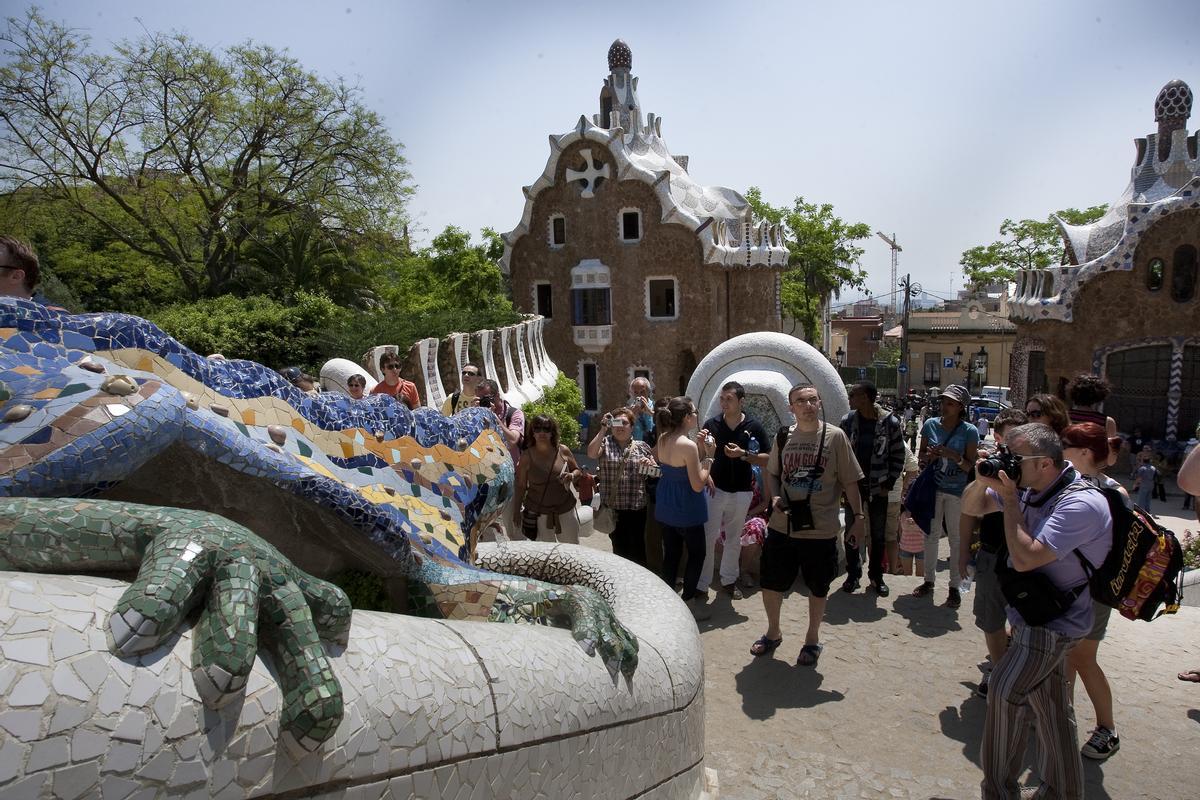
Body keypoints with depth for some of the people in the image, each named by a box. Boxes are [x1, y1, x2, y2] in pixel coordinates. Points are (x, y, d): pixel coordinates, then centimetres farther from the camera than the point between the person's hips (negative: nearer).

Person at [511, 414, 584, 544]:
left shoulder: (563, 451, -3)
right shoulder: (527, 457, -6)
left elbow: (578, 471, 11)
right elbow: (520, 486, 0)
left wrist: (572, 476, -12)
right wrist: (516, 512, -1)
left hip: (565, 510, 2)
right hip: (537, 513, -2)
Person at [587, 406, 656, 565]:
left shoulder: (642, 446, 5)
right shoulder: (605, 443, 2)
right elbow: (591, 454, -19)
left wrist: (649, 464, -12)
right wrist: (603, 430, -21)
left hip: (637, 506, 0)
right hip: (612, 506, 0)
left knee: (637, 545, 8)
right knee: (619, 546, 14)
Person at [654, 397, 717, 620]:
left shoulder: (663, 439, -2)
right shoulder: (688, 446, -25)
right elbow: (698, 485, -23)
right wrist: (709, 455, -17)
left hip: (665, 505, 7)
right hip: (686, 508, -7)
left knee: (671, 553, 16)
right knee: (696, 554, 10)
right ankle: (688, 602, 15)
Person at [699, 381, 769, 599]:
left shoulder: (754, 427, -5)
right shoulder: (712, 424, -4)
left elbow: (768, 459, -3)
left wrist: (743, 454, -18)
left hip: (741, 492, 1)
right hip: (715, 489, -1)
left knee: (734, 539, 15)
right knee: (708, 538, -1)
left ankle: (729, 580, 30)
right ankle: (702, 584, 9)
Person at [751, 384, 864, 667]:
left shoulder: (835, 436, -8)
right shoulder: (784, 437, 2)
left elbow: (850, 481, -4)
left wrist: (859, 517, -6)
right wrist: (775, 497, -4)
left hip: (821, 529, -3)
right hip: (782, 526, 3)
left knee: (818, 588, 14)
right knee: (770, 583, 12)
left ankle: (812, 639, 36)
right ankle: (773, 633, 36)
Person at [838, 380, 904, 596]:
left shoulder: (890, 422, -9)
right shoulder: (847, 421, -3)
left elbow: (898, 456, -2)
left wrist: (889, 484, -6)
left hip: (878, 487, -1)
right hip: (853, 486, 2)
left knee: (878, 535, 10)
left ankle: (876, 576, 26)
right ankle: (853, 575, 23)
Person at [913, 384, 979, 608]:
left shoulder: (969, 432, -8)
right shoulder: (930, 425, 1)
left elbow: (971, 466, -7)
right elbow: (921, 456, 9)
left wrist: (954, 456, -24)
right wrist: (927, 456, -13)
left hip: (957, 491, -3)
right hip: (933, 488, 3)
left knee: (956, 539, 5)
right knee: (931, 535, 13)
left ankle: (954, 587, 16)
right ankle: (929, 581, 26)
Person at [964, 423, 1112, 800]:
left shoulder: (1080, 504, -25)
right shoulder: (1029, 488, -2)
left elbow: (1024, 558, -31)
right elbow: (972, 509, 9)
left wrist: (1008, 498, -25)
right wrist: (985, 482, -12)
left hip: (1052, 623, -8)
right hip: (1037, 617, 8)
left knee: (1005, 693, -3)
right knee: (1051, 708, 18)